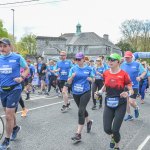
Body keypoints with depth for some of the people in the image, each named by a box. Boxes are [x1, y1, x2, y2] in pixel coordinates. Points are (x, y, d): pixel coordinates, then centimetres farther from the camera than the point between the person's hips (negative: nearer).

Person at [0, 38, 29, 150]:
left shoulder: (18, 57, -10)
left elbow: (27, 69, 2)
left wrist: (21, 78, -14)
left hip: (14, 89, -5)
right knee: (9, 113, 20)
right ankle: (15, 127, 49)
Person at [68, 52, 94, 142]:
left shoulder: (88, 69, -2)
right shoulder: (73, 69, 1)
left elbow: (93, 79, 8)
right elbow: (69, 82, -1)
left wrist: (90, 78, -14)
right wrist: (72, 76, -22)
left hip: (85, 92, -3)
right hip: (75, 93, 4)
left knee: (81, 112, -13)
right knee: (82, 110, 21)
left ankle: (78, 134, -9)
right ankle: (89, 122, 50)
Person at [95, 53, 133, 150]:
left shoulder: (124, 74, -13)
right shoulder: (106, 73, 0)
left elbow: (131, 90, -10)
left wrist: (127, 93, -31)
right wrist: (99, 92, 0)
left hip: (120, 105, -3)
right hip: (108, 104, 4)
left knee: (115, 130, -5)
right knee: (107, 129, -1)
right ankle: (113, 136, 37)